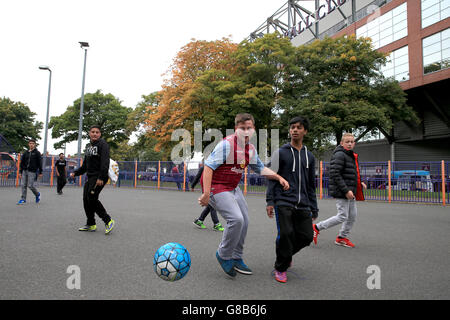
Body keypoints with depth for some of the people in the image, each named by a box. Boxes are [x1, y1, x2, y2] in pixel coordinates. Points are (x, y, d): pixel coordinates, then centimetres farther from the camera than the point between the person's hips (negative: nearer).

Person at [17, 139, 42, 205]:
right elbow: (22, 163, 14)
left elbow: (40, 163, -3)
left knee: (30, 185, -6)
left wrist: (40, 172, -5)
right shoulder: (25, 153, 11)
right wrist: (20, 172, 10)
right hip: (24, 171, 5)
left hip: (32, 172, -5)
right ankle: (23, 199, 9)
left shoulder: (37, 153, -1)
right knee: (23, 185, 2)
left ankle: (37, 194, 20)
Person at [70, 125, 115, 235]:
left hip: (99, 177, -9)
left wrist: (101, 177, -27)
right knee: (86, 200, 8)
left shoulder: (103, 144, -8)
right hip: (90, 177, 9)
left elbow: (105, 162, -19)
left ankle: (108, 221, -6)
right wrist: (76, 173, 16)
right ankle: (91, 224, 21)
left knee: (92, 198, -17)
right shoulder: (88, 146, 18)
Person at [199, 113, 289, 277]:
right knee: (236, 219, -20)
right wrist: (206, 193, -29)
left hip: (233, 188, 9)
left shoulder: (251, 149, 5)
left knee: (244, 221, 10)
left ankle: (236, 258, 28)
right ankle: (224, 255, 4)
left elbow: (260, 168, 19)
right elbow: (208, 166, -24)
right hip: (216, 187, -9)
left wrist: (279, 178, 5)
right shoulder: (226, 144, -20)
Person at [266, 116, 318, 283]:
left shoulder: (309, 157, 15)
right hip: (283, 202, -4)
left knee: (306, 236, 0)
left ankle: (286, 253, 31)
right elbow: (272, 178, 0)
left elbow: (311, 185, 18)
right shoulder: (281, 153, 3)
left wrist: (314, 209, 15)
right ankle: (280, 268, 9)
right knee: (286, 234, -13)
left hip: (302, 205, 4)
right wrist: (270, 201, -9)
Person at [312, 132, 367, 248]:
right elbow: (335, 174, -22)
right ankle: (316, 228, 4)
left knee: (352, 216, 12)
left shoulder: (352, 156, 17)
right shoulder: (339, 155, -15)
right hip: (341, 192, -9)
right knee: (342, 216, -7)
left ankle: (342, 237, 27)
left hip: (350, 192, 9)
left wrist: (359, 183, 12)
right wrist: (346, 190, -23)